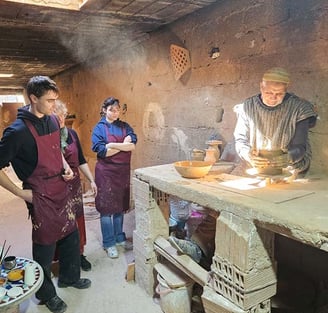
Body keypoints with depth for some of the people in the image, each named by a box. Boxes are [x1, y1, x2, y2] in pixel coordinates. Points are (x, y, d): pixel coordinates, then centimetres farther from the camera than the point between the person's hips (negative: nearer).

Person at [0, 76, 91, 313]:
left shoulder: (53, 120, 2)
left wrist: (66, 167, 4)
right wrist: (20, 192, -15)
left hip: (61, 189, 7)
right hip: (41, 195, -7)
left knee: (71, 235, 19)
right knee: (45, 244, 8)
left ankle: (70, 277, 43)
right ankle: (46, 294, 32)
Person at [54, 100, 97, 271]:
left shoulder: (71, 133, 4)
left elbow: (81, 160, 10)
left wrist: (91, 180, 8)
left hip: (74, 185, 5)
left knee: (77, 220, 14)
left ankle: (79, 254, 31)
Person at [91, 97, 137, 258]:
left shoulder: (124, 126, 7)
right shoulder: (99, 128, -4)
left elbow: (132, 145, -7)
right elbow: (102, 152, -15)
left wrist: (113, 145, -17)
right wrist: (124, 145, -13)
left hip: (123, 171, 4)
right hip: (106, 172, -4)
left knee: (120, 206, 14)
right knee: (107, 208, 3)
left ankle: (120, 237, 30)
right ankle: (109, 243, 17)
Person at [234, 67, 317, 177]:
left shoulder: (298, 108, -7)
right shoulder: (248, 107, -2)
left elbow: (300, 147, -8)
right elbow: (240, 139, -2)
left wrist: (289, 158, -30)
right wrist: (248, 155, -23)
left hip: (289, 170, -1)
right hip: (255, 170, 2)